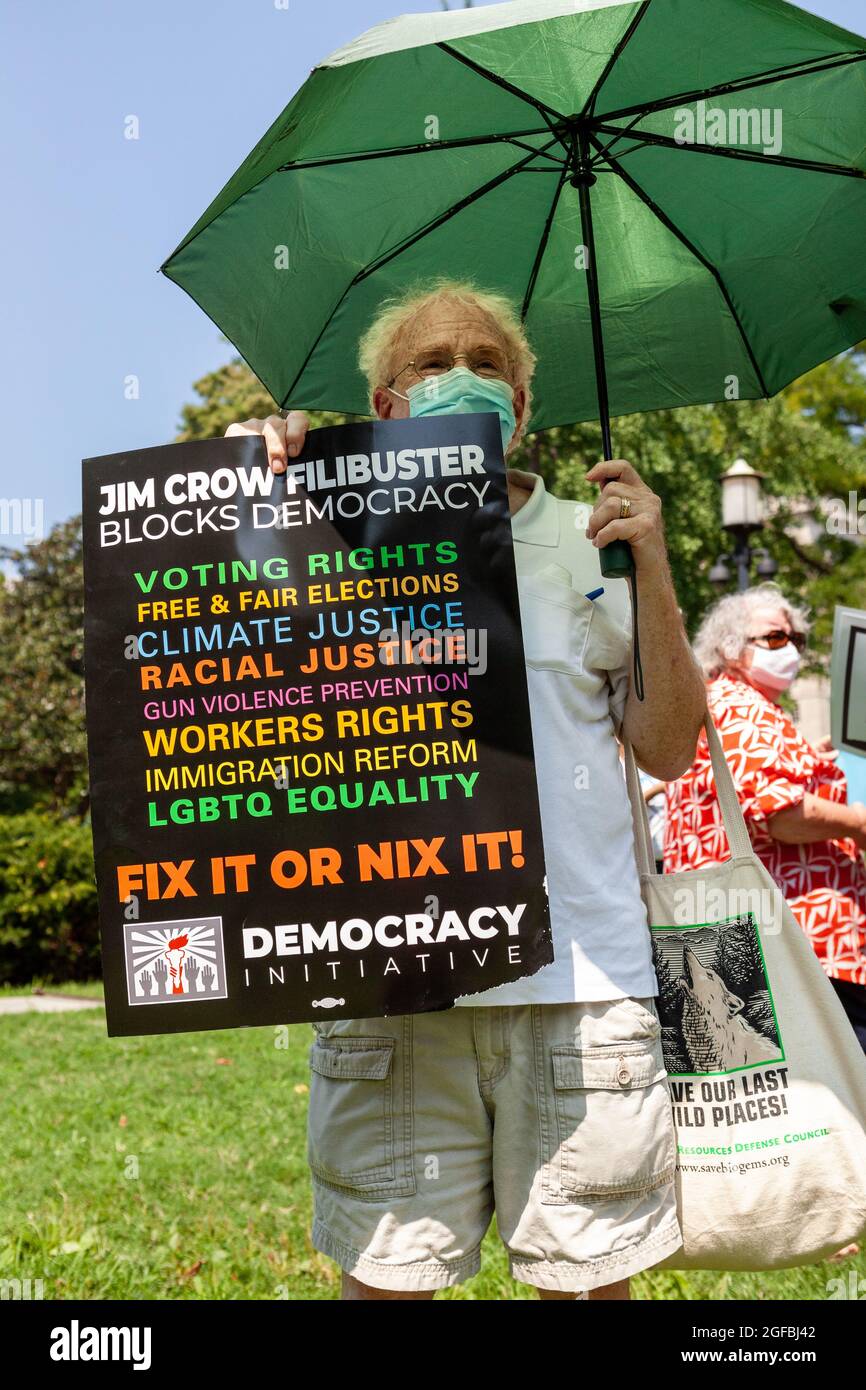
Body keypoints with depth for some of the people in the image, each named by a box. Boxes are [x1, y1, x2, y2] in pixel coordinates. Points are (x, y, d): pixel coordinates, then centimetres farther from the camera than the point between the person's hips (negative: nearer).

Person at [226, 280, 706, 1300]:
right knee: (383, 1272, 6)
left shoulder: (588, 540, 11)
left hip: (577, 967, 1)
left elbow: (668, 749, 8)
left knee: (588, 1273, 8)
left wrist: (652, 569, -4)